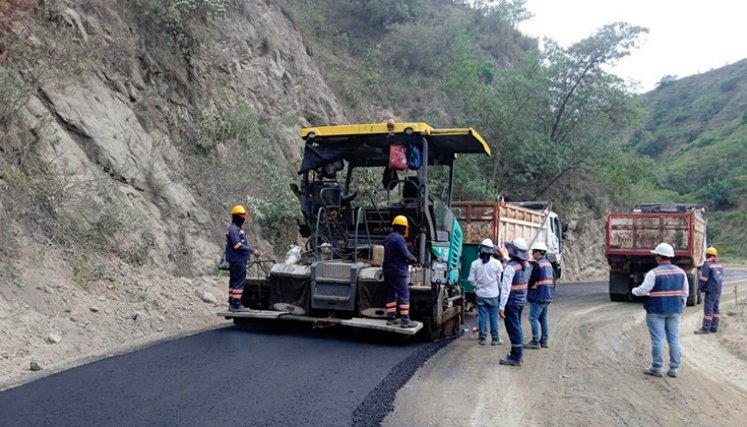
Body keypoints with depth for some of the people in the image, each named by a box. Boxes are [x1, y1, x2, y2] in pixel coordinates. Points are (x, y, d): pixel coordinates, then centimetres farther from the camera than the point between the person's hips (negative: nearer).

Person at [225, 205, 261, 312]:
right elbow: (238, 245, -22)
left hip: (239, 260, 11)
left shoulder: (238, 229, 20)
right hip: (237, 260, -11)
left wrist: (254, 251, 11)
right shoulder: (233, 229, -12)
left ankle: (232, 304, 18)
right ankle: (236, 304, -9)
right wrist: (253, 250, -21)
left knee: (234, 282, 13)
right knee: (239, 282, -10)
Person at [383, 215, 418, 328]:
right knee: (404, 295, -7)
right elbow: (405, 254, -19)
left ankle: (391, 317, 18)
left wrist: (409, 258, 15)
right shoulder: (399, 238, -15)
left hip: (388, 271, 9)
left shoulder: (388, 238, 15)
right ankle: (405, 320, -10)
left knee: (390, 295, 13)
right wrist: (413, 259, 1)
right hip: (398, 271, -9)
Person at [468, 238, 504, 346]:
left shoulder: (475, 263, -7)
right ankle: (495, 339, 13)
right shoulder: (496, 263, -11)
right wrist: (500, 289, 13)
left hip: (480, 294, 1)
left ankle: (482, 338, 11)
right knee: (494, 317, 7)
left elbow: (471, 279, -3)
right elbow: (500, 279, -5)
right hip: (493, 294, -1)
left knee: (482, 317, 8)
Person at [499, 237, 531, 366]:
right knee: (517, 327, 18)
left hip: (511, 301, -8)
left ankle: (515, 358, 2)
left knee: (513, 329, -2)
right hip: (521, 300, 8)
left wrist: (502, 306, -22)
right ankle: (517, 354, 27)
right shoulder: (526, 265, 4)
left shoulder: (510, 267, -21)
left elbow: (506, 288, -23)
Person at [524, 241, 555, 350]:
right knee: (543, 318, 15)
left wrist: (529, 290, 1)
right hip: (547, 296, 10)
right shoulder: (548, 264, 13)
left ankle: (535, 341, -5)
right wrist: (551, 291, 20)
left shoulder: (538, 264, -16)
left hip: (538, 297, -9)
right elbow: (553, 279, 17)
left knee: (533, 318, -5)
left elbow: (532, 281, -16)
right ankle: (544, 341, 20)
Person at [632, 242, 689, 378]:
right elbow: (685, 292, 11)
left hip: (656, 311, -5)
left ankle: (656, 368, 8)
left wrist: (634, 290, 6)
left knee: (657, 340, 1)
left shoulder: (654, 273, -15)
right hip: (674, 311, 5)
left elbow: (643, 290, -15)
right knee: (674, 339, 10)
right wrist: (681, 306, 22)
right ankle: (673, 368, 14)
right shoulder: (680, 272, 4)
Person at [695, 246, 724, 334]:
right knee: (715, 309, 12)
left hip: (710, 291, -8)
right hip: (718, 291, 8)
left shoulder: (707, 264, -13)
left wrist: (699, 287, -2)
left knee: (708, 309, -7)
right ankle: (714, 327, 15)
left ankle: (705, 328, -8)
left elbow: (704, 279, -15)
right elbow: (721, 278, 19)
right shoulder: (719, 264, 13)